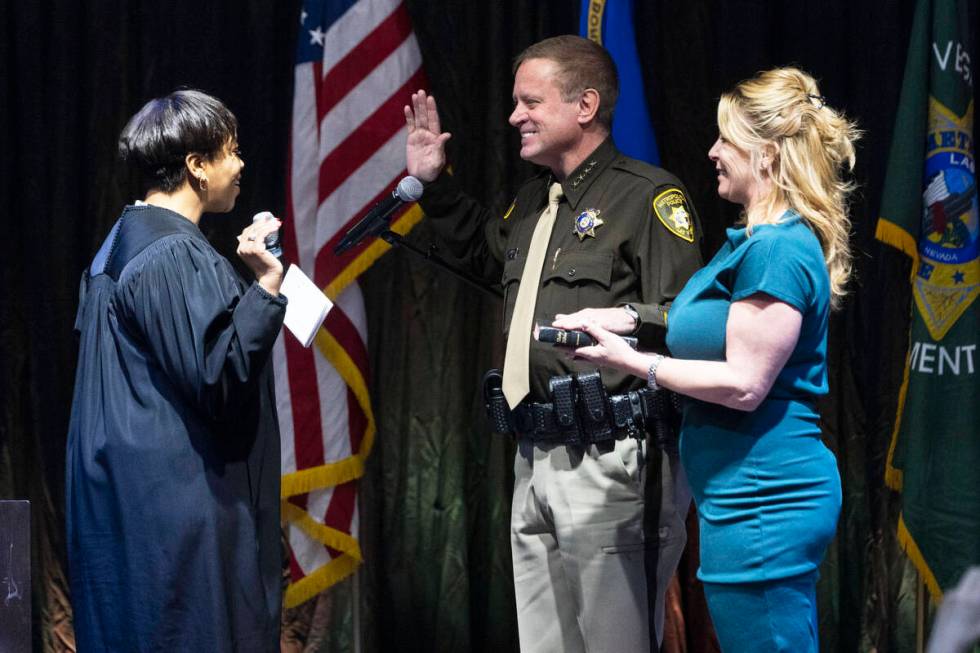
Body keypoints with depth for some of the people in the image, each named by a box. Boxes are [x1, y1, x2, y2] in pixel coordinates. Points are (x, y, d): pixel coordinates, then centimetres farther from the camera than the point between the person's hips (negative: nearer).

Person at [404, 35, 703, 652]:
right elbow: (490, 251, 41)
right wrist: (435, 185, 32)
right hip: (536, 460, 9)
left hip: (610, 461, -9)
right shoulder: (535, 200, 18)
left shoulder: (649, 195, -8)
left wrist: (632, 319, -34)